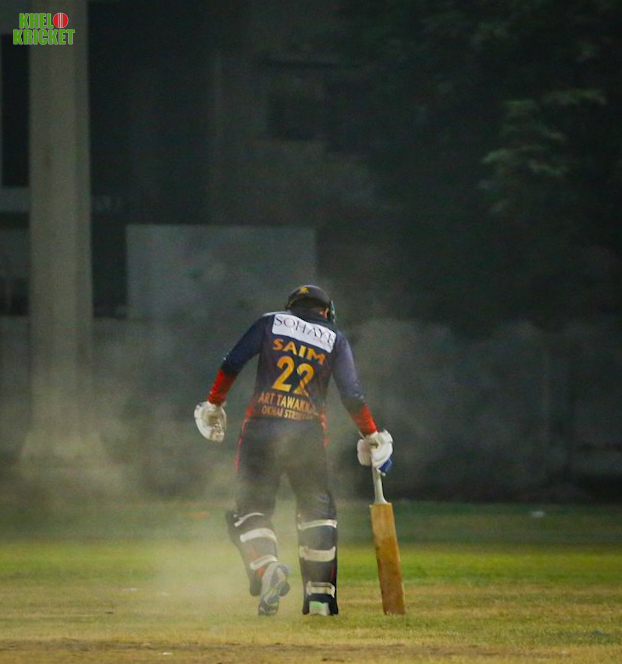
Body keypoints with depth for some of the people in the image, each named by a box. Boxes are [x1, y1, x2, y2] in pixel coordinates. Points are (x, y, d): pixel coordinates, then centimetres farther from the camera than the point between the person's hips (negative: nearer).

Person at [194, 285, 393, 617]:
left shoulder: (271, 323, 11)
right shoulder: (334, 339, 11)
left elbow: (232, 364, 2)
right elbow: (352, 394, 2)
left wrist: (214, 404, 11)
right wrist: (371, 436, 11)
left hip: (261, 428, -1)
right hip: (308, 434, 1)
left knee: (252, 508, 4)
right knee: (317, 511, 14)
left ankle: (267, 567, -25)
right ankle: (320, 595, 5)